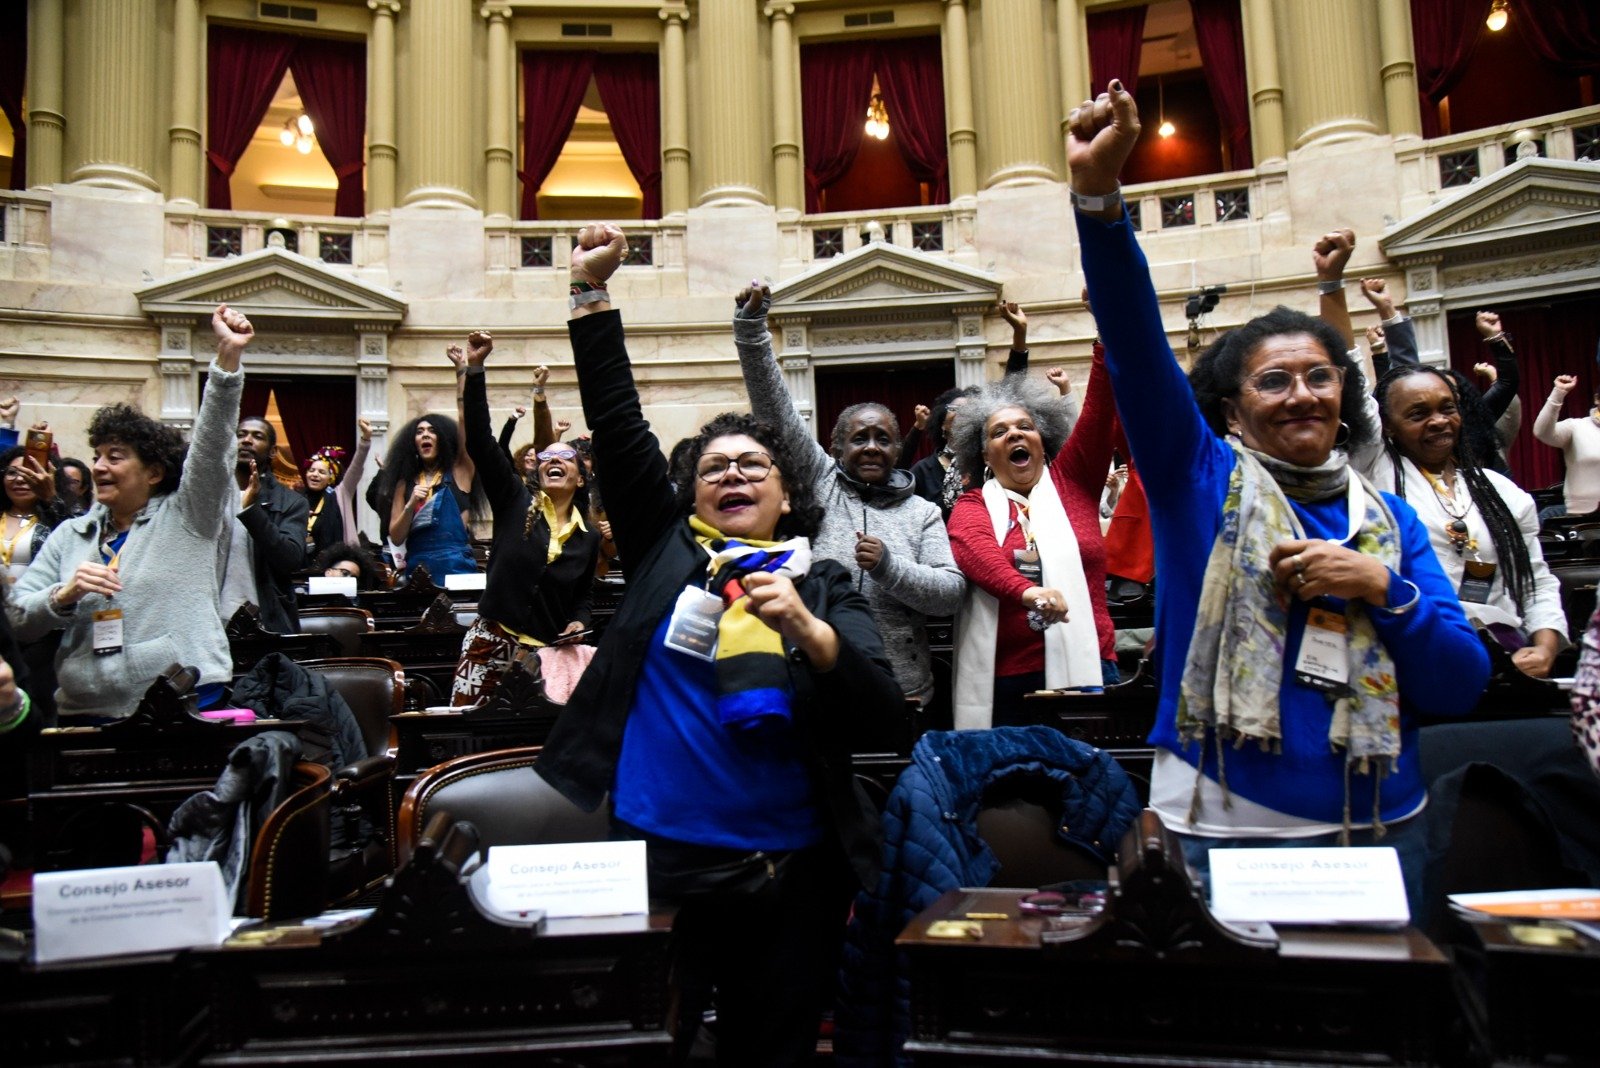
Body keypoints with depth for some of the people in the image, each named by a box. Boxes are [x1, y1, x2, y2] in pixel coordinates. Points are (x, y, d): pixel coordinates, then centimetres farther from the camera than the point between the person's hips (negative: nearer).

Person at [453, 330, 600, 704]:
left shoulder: (588, 537, 9)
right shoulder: (514, 501, 2)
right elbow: (479, 440, -8)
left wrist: (579, 623, -5)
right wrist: (474, 370, -16)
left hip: (548, 653, 2)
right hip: (492, 641, -2)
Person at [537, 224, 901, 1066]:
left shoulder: (824, 586, 4)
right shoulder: (664, 549, 6)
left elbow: (882, 704, -7)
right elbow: (617, 426, 2)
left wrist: (807, 630, -24)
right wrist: (590, 293, -2)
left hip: (789, 873, 1)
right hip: (656, 857, 0)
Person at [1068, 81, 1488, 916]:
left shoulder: (1390, 520, 7)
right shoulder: (1198, 477, -1)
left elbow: (1462, 686, 4)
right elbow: (1135, 342, -15)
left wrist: (1383, 589, -12)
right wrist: (1098, 191, -27)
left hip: (1382, 831, 4)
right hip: (1225, 832, -3)